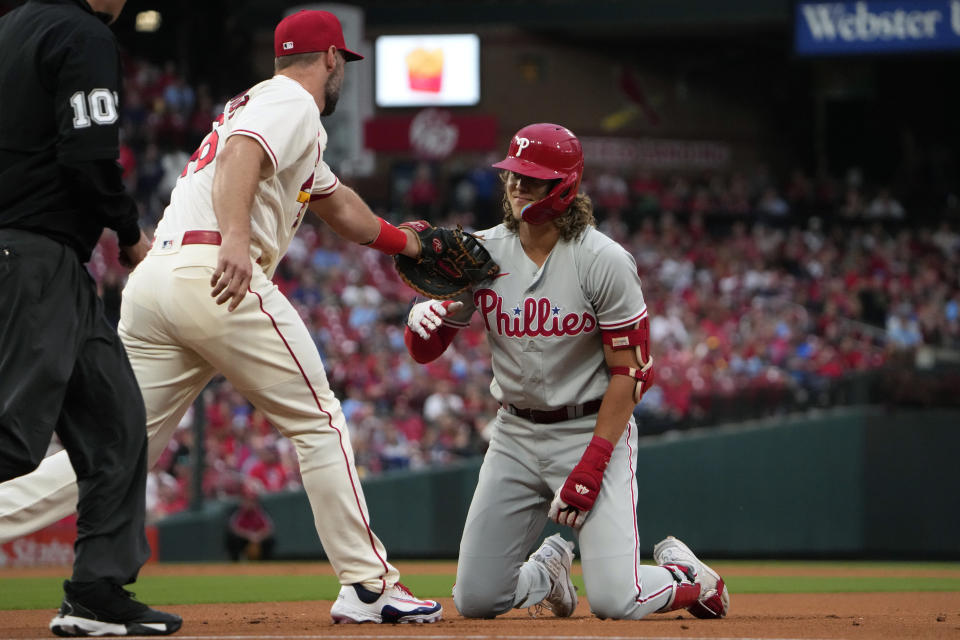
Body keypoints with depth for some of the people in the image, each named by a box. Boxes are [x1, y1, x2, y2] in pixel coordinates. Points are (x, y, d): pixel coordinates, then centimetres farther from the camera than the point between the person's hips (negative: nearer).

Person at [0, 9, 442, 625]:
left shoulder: (253, 105, 32)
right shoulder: (293, 105, 3)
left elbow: (336, 203, 45)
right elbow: (239, 155, -20)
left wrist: (404, 242, 56)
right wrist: (235, 238, -36)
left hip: (150, 280, 9)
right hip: (216, 278, -9)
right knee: (318, 419, 2)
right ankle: (368, 586, 3)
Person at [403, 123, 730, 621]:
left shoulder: (605, 262, -14)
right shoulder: (480, 253, -3)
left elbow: (628, 372, -12)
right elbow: (424, 350, -1)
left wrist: (591, 466, -20)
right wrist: (421, 317, -26)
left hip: (594, 427, -4)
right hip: (515, 434, 4)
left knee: (615, 601, -18)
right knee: (475, 601, -3)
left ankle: (683, 574, 17)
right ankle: (549, 570, 31)